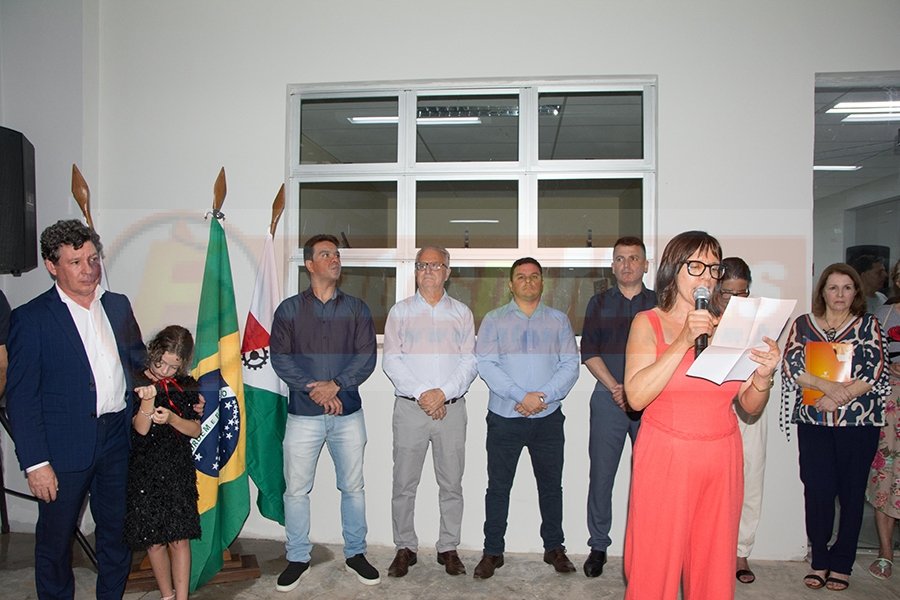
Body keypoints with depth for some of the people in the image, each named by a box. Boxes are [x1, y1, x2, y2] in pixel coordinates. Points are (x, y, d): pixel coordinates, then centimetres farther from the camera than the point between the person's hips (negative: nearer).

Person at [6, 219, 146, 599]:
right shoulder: (31, 318, -8)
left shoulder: (118, 305, 7)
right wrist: (35, 463, -12)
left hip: (118, 439, 5)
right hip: (64, 448, -4)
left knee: (118, 531, 17)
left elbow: (139, 360, 18)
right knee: (55, 537, 12)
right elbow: (20, 397, -9)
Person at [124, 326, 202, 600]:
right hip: (144, 472, -1)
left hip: (178, 471, 1)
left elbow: (196, 430, 3)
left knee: (179, 539, 1)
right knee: (154, 541, 6)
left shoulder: (185, 386, 3)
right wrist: (148, 399, -30)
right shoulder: (137, 384, -5)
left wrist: (172, 418, -15)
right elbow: (141, 428, -13)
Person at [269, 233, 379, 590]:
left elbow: (367, 357, -1)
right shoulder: (289, 309, 5)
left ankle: (355, 554, 25)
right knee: (296, 490, 5)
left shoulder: (356, 309, 7)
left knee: (353, 487, 9)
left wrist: (335, 385, -15)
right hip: (303, 414, -1)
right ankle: (297, 559, 22)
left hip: (348, 413, 1)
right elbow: (280, 358, -3)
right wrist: (312, 389, -14)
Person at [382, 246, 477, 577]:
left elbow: (469, 361, 2)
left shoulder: (462, 313, 9)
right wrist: (420, 393, -11)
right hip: (409, 407, 0)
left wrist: (443, 393, -11)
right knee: (404, 483, 4)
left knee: (452, 484, 6)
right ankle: (405, 547, 18)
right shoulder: (400, 311, 8)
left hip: (451, 407, 1)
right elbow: (391, 360, -1)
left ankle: (448, 547, 19)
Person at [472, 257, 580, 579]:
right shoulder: (494, 320, 4)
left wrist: (543, 395, -13)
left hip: (548, 418, 1)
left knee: (551, 485, 11)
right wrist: (521, 396, -15)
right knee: (498, 486, 5)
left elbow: (570, 365, 1)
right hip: (505, 418, -1)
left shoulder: (559, 320, 9)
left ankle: (554, 547, 27)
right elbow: (485, 364, -7)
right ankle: (492, 552, 18)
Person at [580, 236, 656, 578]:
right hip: (608, 399, 0)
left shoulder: (659, 304, 8)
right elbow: (589, 352, 4)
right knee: (601, 475, 3)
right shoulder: (599, 303, 9)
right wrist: (616, 388, -7)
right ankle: (598, 546, 15)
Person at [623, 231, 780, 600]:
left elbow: (750, 407, 8)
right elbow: (636, 396, -15)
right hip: (665, 458, -3)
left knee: (714, 568, 10)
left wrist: (763, 374, -12)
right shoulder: (648, 323, -1)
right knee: (655, 568, 3)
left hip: (721, 461, 3)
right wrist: (683, 342, -19)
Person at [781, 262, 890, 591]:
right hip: (813, 421, 1)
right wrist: (827, 385, -16)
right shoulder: (803, 324, 8)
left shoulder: (868, 324, 6)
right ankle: (819, 562, 12)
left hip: (858, 421, 0)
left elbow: (875, 372, -4)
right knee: (817, 491, -2)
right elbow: (791, 367, -3)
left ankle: (841, 565, 16)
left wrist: (836, 399, -13)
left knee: (851, 493, 4)